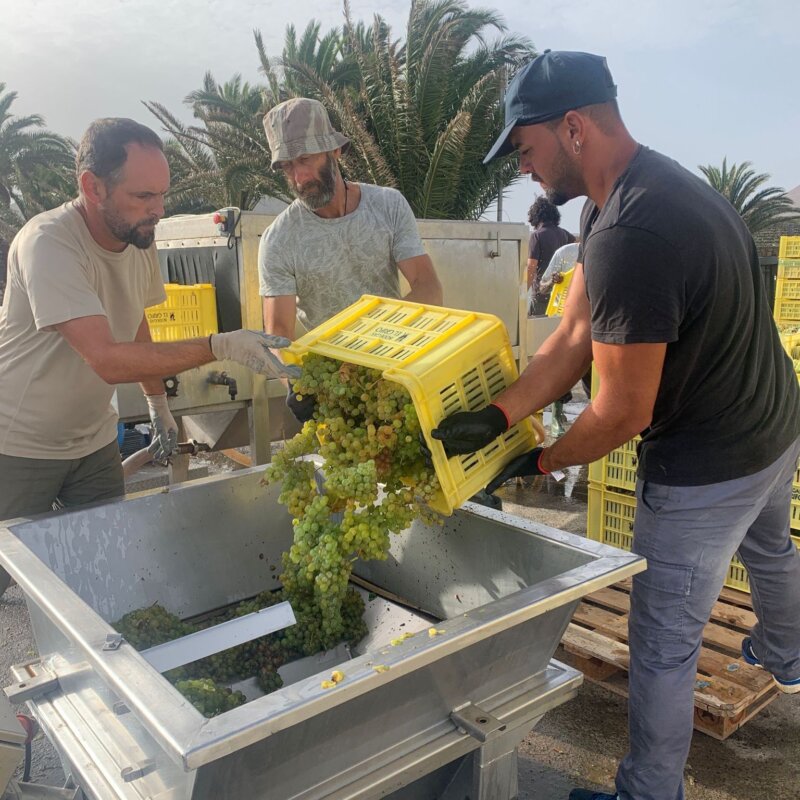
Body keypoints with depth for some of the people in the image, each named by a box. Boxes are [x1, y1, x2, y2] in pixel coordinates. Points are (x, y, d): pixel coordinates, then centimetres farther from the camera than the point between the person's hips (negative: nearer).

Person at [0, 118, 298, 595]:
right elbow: (108, 360, -37)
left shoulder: (141, 237, -4)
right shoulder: (48, 243, -27)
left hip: (94, 440, 6)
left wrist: (159, 404, 11)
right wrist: (222, 346, -40)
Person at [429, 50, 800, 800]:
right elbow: (572, 338, -5)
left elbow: (623, 413, -27)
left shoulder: (628, 239, -35)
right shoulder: (651, 184, -1)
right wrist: (494, 416, -12)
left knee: (663, 644, 5)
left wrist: (541, 462, -10)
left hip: (706, 469, -11)